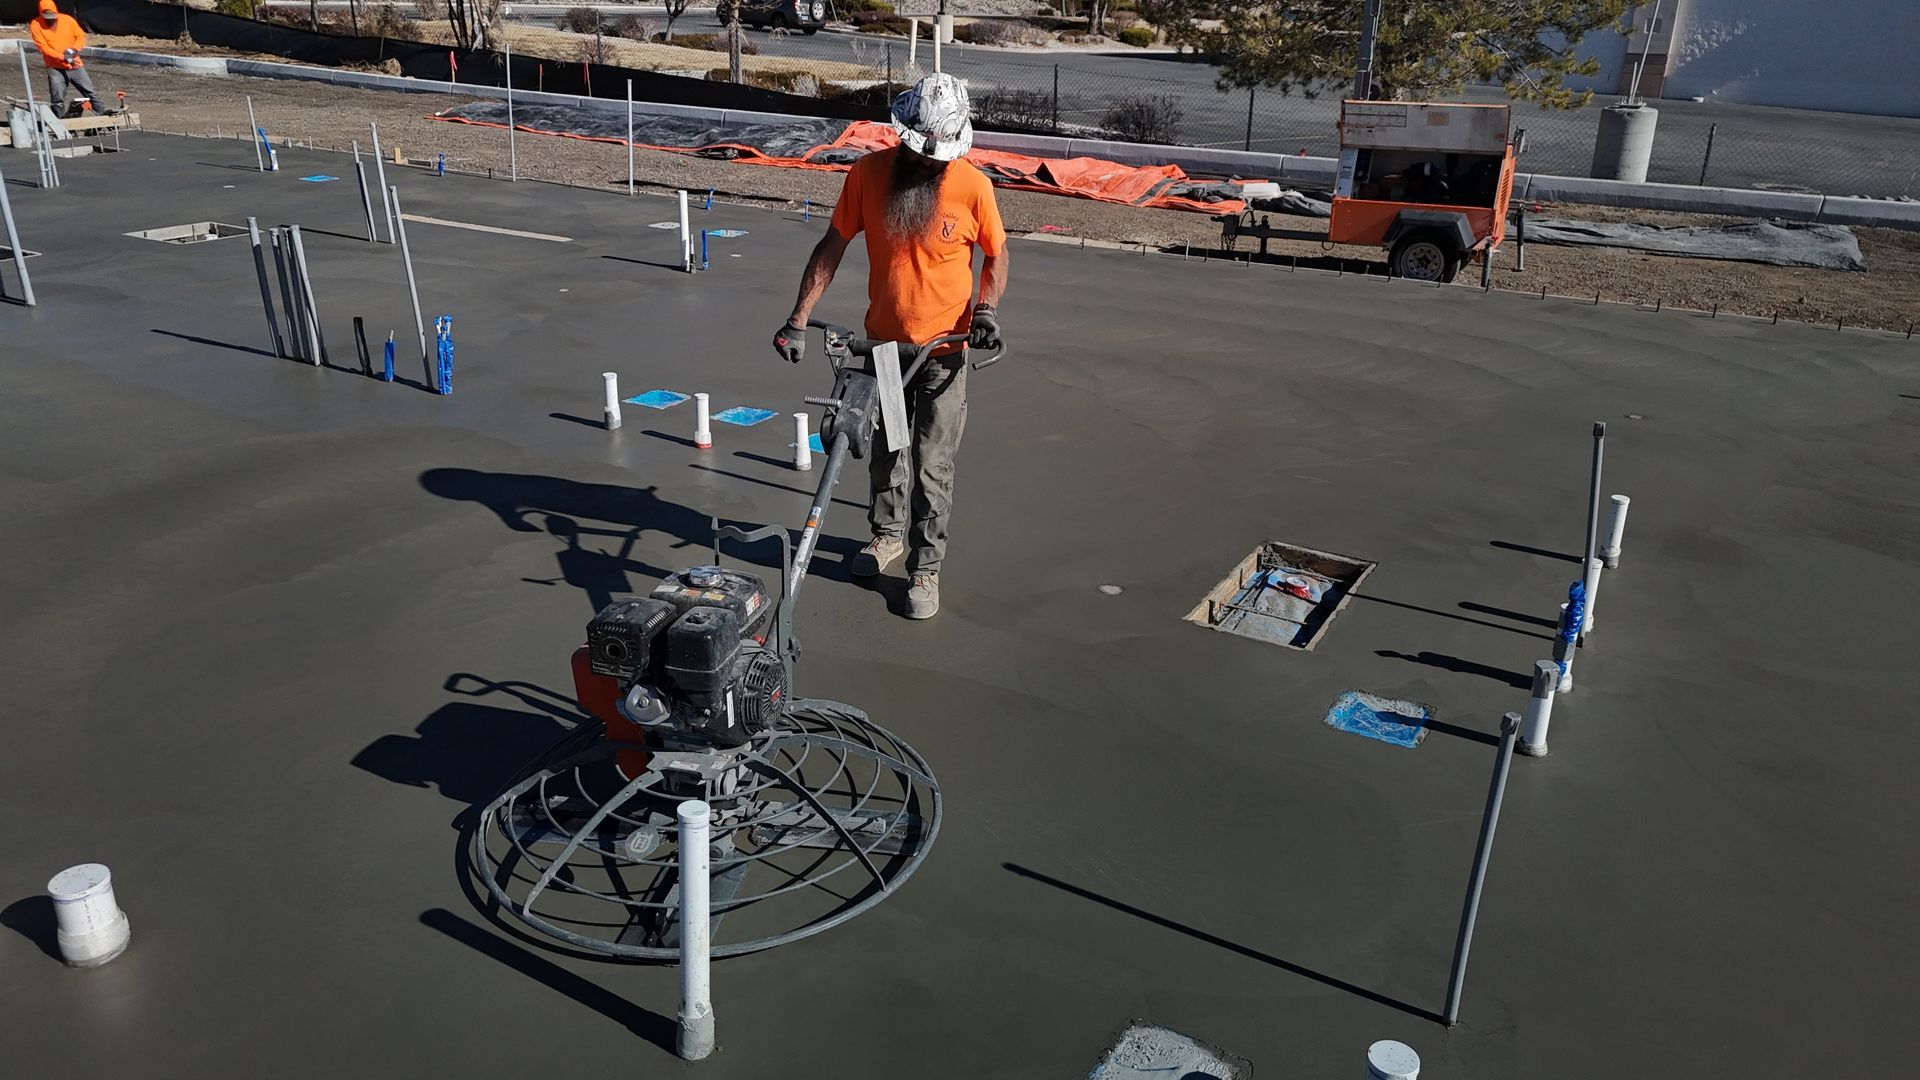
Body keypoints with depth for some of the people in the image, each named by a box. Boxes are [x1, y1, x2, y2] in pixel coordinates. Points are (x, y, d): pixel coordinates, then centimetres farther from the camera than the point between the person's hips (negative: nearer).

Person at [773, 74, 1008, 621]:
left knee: (932, 467, 2)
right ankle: (887, 533, 41)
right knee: (884, 451, 19)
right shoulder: (868, 173, -9)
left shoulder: (972, 186, -14)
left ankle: (925, 567, 15)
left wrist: (986, 309, -16)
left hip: (943, 350, -3)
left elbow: (996, 255, 1)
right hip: (883, 343, 3)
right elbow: (831, 248, -3)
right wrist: (798, 320, -7)